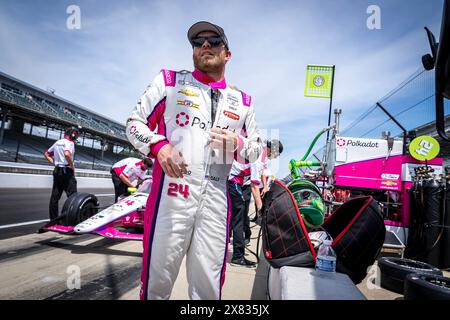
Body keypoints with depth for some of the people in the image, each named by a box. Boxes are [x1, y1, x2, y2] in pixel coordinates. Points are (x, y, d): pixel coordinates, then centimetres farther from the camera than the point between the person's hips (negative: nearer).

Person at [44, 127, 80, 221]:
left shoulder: (57, 142, 16)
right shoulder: (69, 143, -11)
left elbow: (46, 154, 22)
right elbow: (67, 154, -31)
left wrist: (54, 163, 15)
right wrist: (72, 166, -19)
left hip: (57, 170, 9)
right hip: (66, 171, -9)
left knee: (55, 196, 10)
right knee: (72, 195, -6)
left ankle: (53, 218, 15)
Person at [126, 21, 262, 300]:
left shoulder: (242, 102, 16)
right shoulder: (170, 81, 10)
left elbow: (257, 150, 21)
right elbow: (135, 123, 10)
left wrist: (236, 144, -2)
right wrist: (159, 145, -10)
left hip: (216, 199, 3)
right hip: (171, 191, -2)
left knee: (208, 285, 8)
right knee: (158, 279, 3)